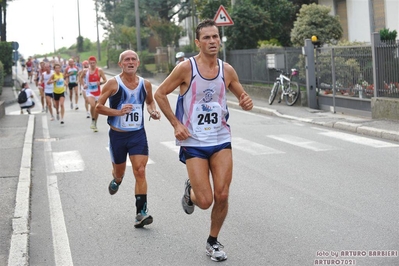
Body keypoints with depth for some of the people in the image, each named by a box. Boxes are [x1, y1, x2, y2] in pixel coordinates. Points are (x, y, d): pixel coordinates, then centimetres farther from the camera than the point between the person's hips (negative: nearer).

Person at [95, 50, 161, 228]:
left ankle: (141, 213, -11)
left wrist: (153, 111, -1)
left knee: (140, 171, -12)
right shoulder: (113, 84, -10)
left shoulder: (145, 84, 0)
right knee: (119, 171, 15)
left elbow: (150, 101, 20)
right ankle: (116, 180, 55)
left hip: (138, 134, 1)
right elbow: (98, 107, -9)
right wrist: (118, 112, -23)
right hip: (117, 135, -1)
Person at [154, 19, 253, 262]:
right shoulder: (186, 68, -10)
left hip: (221, 141, 3)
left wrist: (247, 102, -8)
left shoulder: (227, 70, 1)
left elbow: (242, 95, 16)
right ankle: (190, 191, 30)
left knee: (222, 196, -2)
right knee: (205, 201, -7)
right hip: (194, 143, -3)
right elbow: (160, 94, -2)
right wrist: (176, 124, -9)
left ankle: (213, 242, 21)